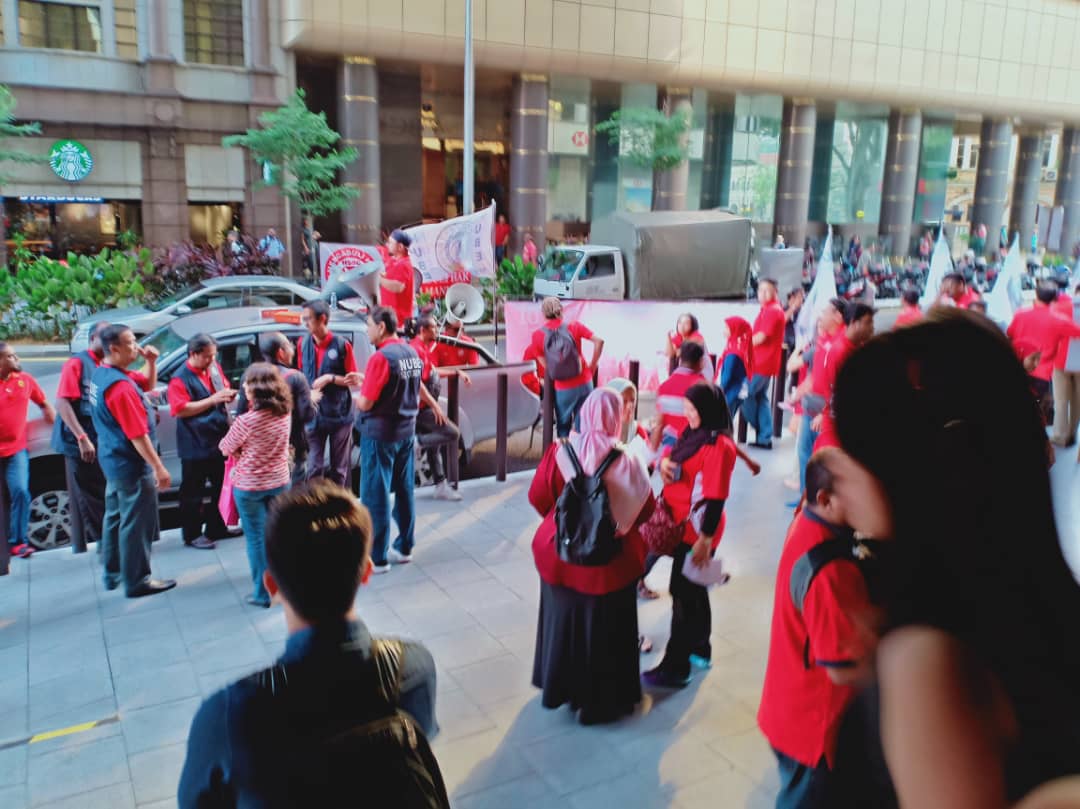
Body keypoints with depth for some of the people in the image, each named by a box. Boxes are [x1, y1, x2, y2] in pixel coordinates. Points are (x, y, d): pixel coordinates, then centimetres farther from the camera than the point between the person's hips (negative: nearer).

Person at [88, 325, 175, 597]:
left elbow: (148, 384, 18)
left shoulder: (102, 373, 4)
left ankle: (114, 573, 33)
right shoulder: (120, 385, -26)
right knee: (136, 523, 1)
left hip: (114, 460, 10)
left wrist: (151, 362, -1)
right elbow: (137, 435, -26)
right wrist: (159, 468, -21)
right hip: (131, 465, -10)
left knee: (116, 517, 20)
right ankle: (137, 581, 11)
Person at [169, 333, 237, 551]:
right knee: (193, 492, 2)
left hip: (218, 440, 8)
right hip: (195, 446, -8)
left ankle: (217, 528, 31)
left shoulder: (215, 367, 6)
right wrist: (212, 400, -25)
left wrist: (229, 395, -5)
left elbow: (224, 389, 20)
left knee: (221, 487, 17)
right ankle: (192, 534, 12)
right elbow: (179, 410, -21)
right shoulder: (181, 378, -14)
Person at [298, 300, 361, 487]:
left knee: (339, 468, 10)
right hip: (314, 416, 2)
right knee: (314, 468, 1)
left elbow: (354, 380, -4)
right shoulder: (303, 343, 3)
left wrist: (330, 378, -16)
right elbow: (300, 375, 12)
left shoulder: (342, 345, -8)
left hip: (339, 415, -2)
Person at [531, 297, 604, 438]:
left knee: (563, 426, 16)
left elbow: (545, 364, -4)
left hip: (562, 389, -1)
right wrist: (592, 365, 1)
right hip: (584, 383, 1)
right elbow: (599, 341, -9)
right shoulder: (574, 326, -5)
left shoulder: (537, 335, -6)